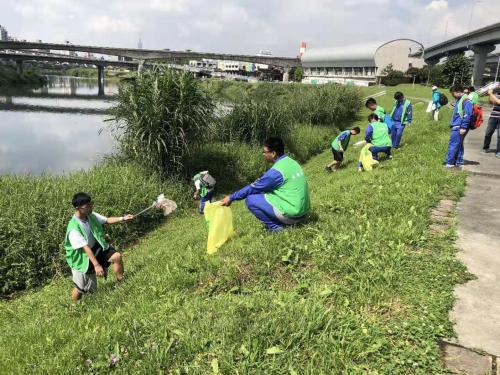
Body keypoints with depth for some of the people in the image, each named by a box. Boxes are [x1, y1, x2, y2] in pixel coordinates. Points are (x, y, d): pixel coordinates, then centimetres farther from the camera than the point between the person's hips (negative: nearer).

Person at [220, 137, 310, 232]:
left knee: (250, 200, -7)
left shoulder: (276, 171, -19)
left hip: (292, 214, -9)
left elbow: (253, 187, -10)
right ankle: (283, 222, 13)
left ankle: (275, 227, -3)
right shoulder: (290, 162, 7)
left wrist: (231, 198, 0)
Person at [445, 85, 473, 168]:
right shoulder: (460, 100, 17)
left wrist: (463, 127, -22)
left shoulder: (466, 101, -14)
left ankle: (449, 163, -6)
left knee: (453, 145, -9)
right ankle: (459, 162, 21)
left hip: (458, 128, -10)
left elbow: (467, 115, -20)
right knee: (459, 145, 14)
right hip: (456, 127, 10)